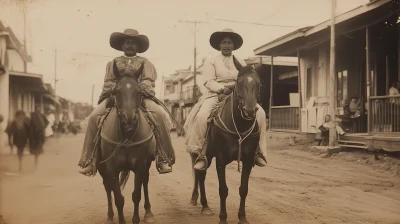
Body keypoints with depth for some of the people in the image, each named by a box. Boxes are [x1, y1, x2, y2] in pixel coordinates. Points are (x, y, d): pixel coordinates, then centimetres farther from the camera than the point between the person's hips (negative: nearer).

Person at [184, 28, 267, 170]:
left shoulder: (241, 63, 17)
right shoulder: (211, 62, 7)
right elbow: (208, 81, -5)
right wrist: (222, 88, -22)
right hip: (216, 94, -2)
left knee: (260, 113, -20)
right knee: (202, 116, -32)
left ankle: (258, 151, -10)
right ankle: (200, 153, -21)